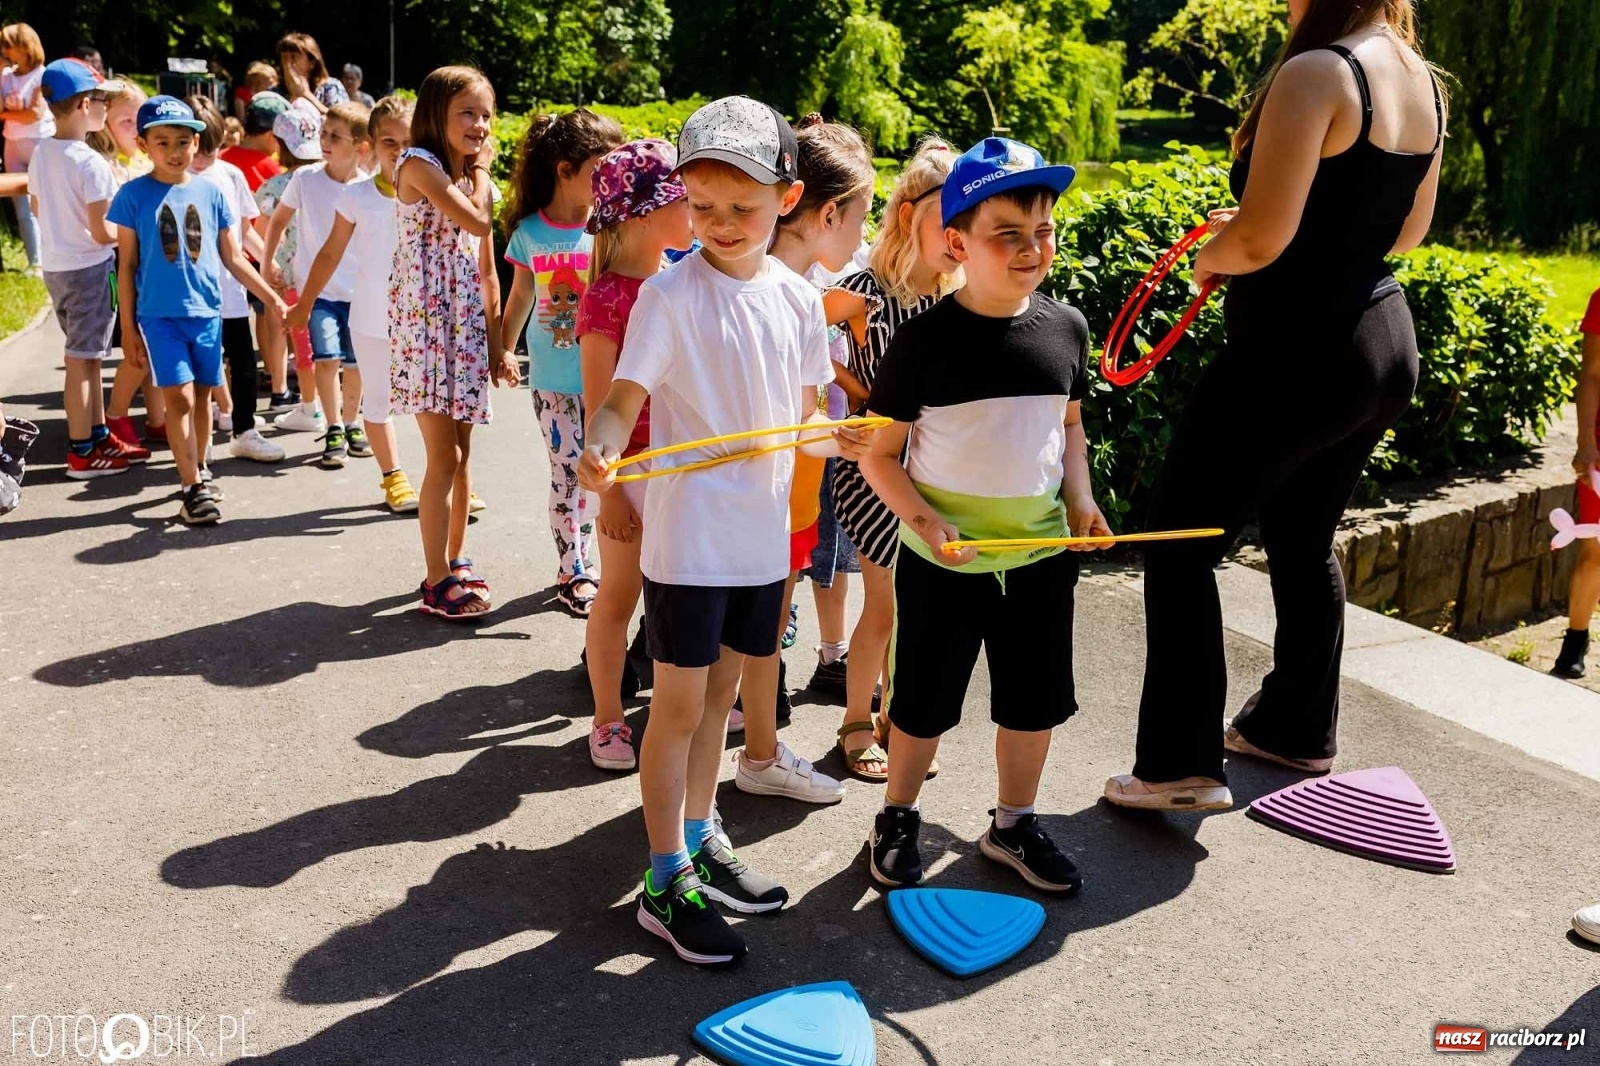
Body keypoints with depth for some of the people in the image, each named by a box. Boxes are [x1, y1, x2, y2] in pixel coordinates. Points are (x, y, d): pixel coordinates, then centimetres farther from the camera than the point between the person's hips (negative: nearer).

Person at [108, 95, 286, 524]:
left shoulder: (210, 192, 4)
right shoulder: (134, 195, -2)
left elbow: (233, 258, 10)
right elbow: (127, 266, 1)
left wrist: (272, 299, 4)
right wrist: (128, 327, 0)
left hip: (207, 312, 3)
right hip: (160, 314, -3)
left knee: (203, 395, 11)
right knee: (179, 397, -10)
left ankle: (197, 474, 27)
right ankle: (194, 489, -6)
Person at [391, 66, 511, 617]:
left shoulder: (474, 179, 15)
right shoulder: (419, 165, -8)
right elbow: (478, 221, -20)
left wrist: (497, 343, 10)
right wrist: (481, 168, -2)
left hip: (467, 325, 7)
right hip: (427, 322, -7)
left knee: (461, 453, 12)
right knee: (444, 457, -6)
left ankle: (454, 562, 24)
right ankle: (438, 581, 3)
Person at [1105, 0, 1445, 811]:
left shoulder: (1317, 73, -18)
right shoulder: (1422, 81, 8)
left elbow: (1260, 240, -24)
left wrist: (1209, 256, -3)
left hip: (1294, 355, -9)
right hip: (1383, 348, 9)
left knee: (1180, 547, 1)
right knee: (1303, 540, 23)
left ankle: (1181, 767, 4)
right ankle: (1298, 728, 37)